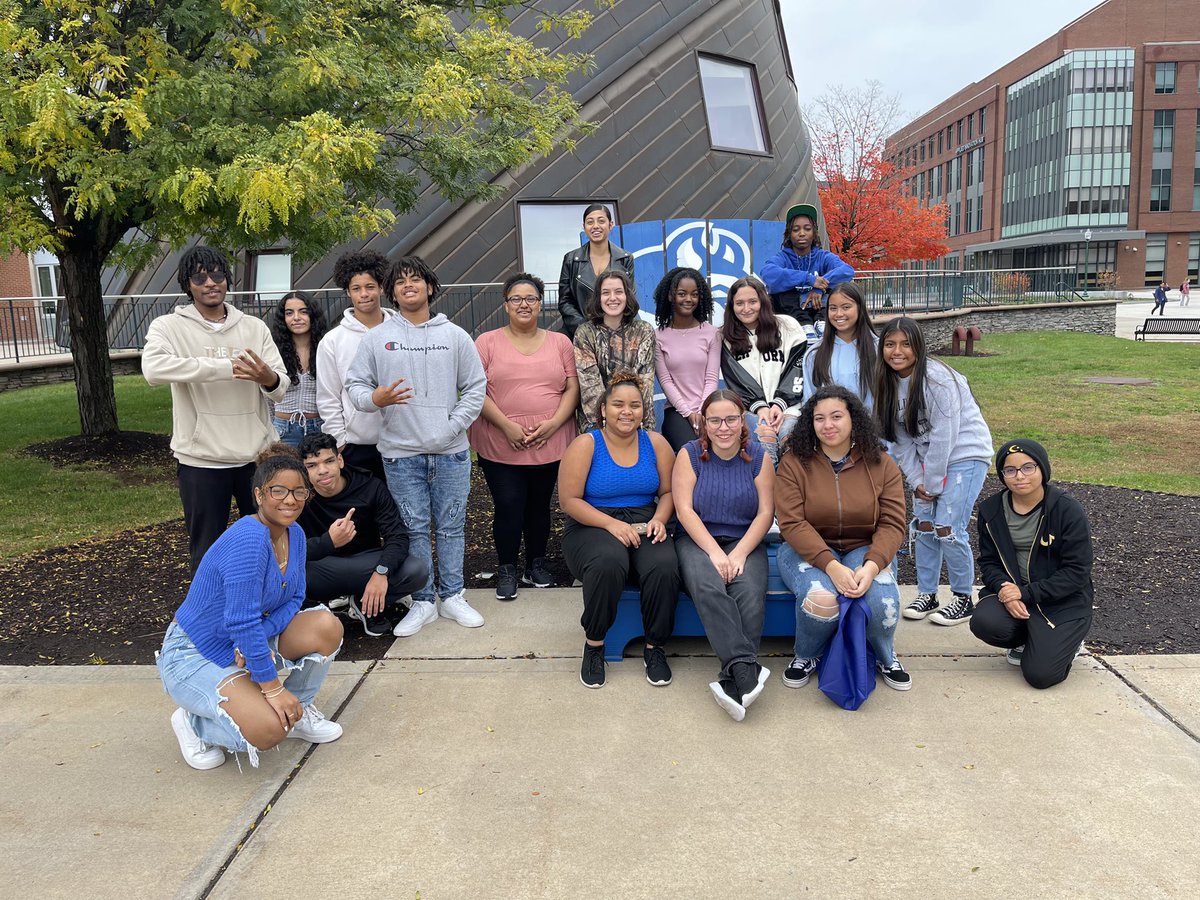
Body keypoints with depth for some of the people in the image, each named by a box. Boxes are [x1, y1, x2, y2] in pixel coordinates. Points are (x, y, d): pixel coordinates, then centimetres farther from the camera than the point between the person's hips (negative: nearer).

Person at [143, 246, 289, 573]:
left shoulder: (254, 327, 5)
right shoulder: (169, 326, -4)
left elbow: (282, 388, -2)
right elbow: (154, 368, -26)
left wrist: (269, 378, -27)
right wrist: (226, 367, -26)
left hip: (256, 454, 3)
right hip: (201, 460, -3)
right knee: (207, 548, 10)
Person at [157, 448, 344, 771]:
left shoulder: (294, 534, -3)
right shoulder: (248, 539, -30)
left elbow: (294, 600, 1)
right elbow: (242, 622, -32)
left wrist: (259, 636, -20)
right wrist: (271, 686, -26)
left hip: (246, 645, 8)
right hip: (195, 656, -8)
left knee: (326, 626, -15)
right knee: (269, 730, -27)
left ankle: (298, 711, 8)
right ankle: (192, 722, 4)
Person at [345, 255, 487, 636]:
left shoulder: (455, 336, 6)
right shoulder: (376, 338, 5)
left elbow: (475, 387, 5)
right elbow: (355, 384, 4)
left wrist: (454, 426, -7)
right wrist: (375, 398, -18)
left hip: (450, 451, 1)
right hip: (400, 452, 0)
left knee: (451, 526, 7)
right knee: (414, 528, 5)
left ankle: (452, 596, 20)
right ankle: (422, 602, 16)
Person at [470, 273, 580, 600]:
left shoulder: (560, 342, 9)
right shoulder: (487, 342, 2)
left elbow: (573, 388, 4)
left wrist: (554, 423, -11)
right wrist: (506, 425, -15)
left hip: (551, 443, 2)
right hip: (500, 445, -2)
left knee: (539, 505, 11)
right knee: (508, 507, -3)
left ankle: (536, 564, 28)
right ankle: (507, 569, 15)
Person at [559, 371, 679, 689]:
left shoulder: (655, 442, 8)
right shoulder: (585, 445, -2)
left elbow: (668, 491, 11)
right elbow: (569, 500, -7)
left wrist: (659, 519, -10)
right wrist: (612, 524, -17)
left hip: (644, 525, 3)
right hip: (594, 526, -2)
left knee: (664, 568, -30)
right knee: (608, 563, -37)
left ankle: (655, 647, -8)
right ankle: (594, 643, -14)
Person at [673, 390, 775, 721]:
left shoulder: (757, 457, 4)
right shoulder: (690, 454, 0)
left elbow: (766, 513, -1)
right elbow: (684, 510, -7)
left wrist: (739, 554, -15)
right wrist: (715, 553, -18)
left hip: (745, 541, 1)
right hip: (697, 540, -1)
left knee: (751, 593, -30)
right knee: (707, 587, -33)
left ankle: (732, 680, -33)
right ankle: (746, 669, -40)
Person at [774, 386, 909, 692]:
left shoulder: (880, 465, 1)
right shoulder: (794, 462, -6)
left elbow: (892, 524, -5)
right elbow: (792, 523, -14)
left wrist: (870, 566, -24)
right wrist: (832, 566, -26)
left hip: (864, 550, 2)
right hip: (807, 550, -2)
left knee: (883, 601, -29)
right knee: (821, 598, -33)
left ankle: (886, 657, 9)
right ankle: (807, 656, 3)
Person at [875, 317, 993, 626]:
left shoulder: (937, 379, -23)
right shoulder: (888, 382, -1)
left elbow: (944, 436, -21)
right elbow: (901, 438, 2)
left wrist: (932, 484, -15)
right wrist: (916, 481, -5)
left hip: (965, 454, -7)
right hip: (927, 458, 7)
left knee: (947, 528, -10)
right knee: (923, 525, 5)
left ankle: (963, 599, 6)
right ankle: (927, 594, 19)